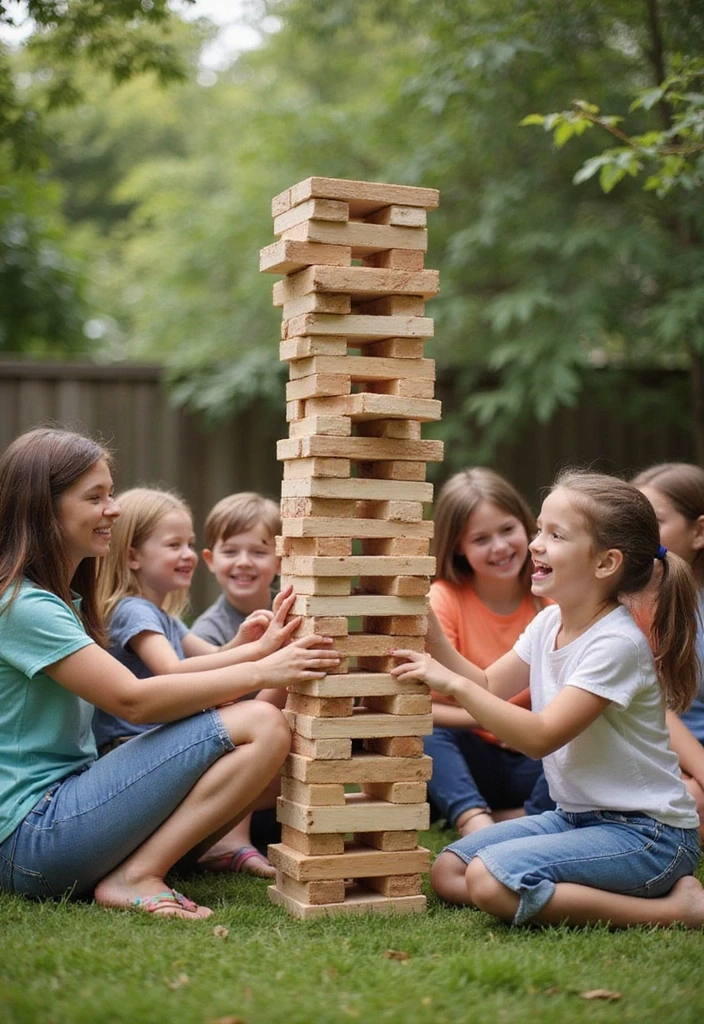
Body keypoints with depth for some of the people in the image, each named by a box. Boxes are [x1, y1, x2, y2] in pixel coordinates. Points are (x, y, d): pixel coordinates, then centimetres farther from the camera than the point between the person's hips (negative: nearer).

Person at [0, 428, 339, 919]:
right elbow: (133, 699, -21)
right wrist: (259, 673, -20)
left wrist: (256, 652, -3)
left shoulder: (63, 598, 17)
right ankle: (135, 878, -17)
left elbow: (164, 680, 9)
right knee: (263, 726, -19)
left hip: (66, 802, 9)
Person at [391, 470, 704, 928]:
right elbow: (488, 685, 12)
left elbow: (541, 736, -26)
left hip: (646, 833, -8)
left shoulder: (617, 644, -22)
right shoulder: (548, 623, 4)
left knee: (490, 879, -27)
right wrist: (430, 633, -1)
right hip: (576, 817, 9)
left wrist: (451, 683, -25)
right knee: (448, 872, -1)